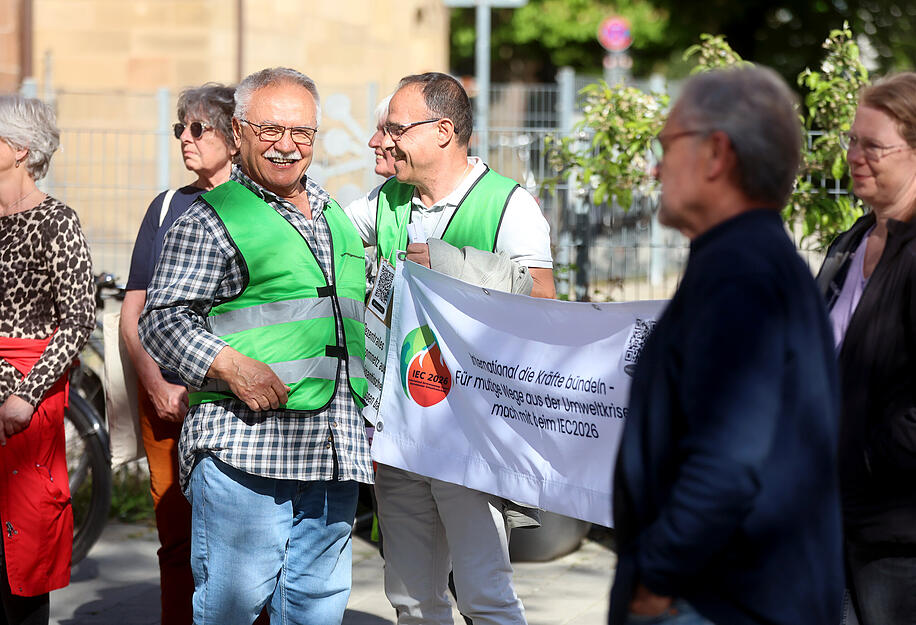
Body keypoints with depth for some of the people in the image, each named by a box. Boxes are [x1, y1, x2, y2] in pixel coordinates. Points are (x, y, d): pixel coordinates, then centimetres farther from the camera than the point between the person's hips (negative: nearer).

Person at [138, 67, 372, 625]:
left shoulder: (337, 218, 20)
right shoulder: (211, 220, -1)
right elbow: (162, 319, -7)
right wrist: (231, 367, -21)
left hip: (335, 452, 6)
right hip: (244, 447, -6)